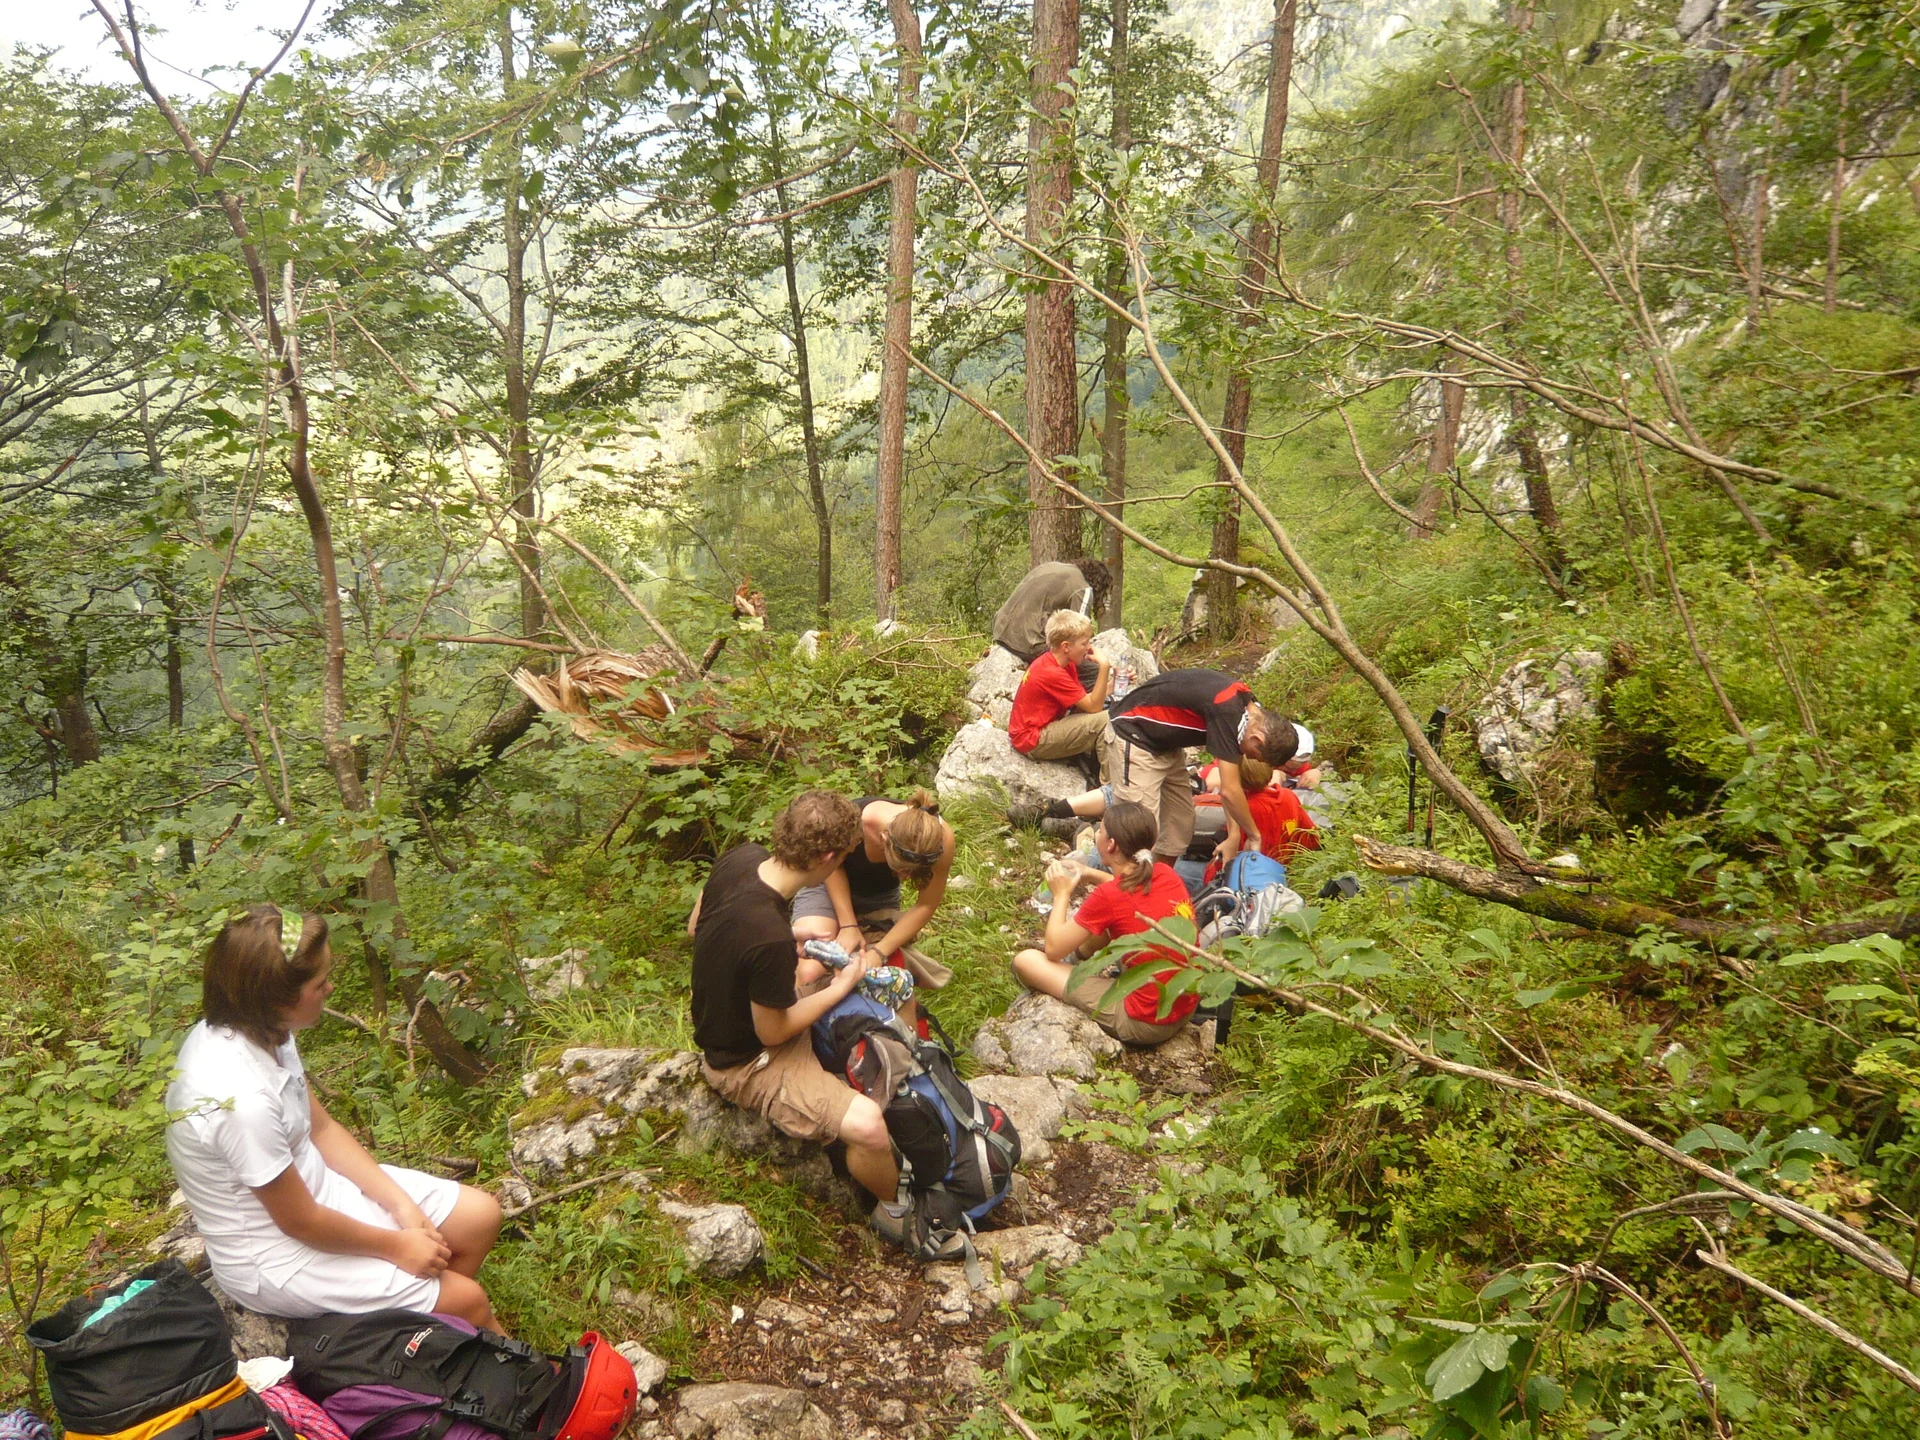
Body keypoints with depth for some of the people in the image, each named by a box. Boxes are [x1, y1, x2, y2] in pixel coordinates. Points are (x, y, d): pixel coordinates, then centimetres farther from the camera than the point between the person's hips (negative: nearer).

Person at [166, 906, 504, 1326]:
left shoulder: (256, 1030, -9)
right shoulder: (240, 1099, -35)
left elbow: (321, 1127, 4)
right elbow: (301, 1222, -22)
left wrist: (401, 1203, -2)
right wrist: (397, 1246, -9)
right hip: (274, 1256, -8)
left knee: (480, 1216, 8)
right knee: (467, 1300, -5)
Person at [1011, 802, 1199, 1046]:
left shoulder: (1108, 897, -20)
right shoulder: (1166, 874, -1)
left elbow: (1054, 949, -8)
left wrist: (1062, 895, 5)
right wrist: (1090, 874, 17)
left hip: (1145, 1024, -8)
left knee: (1026, 960, -2)